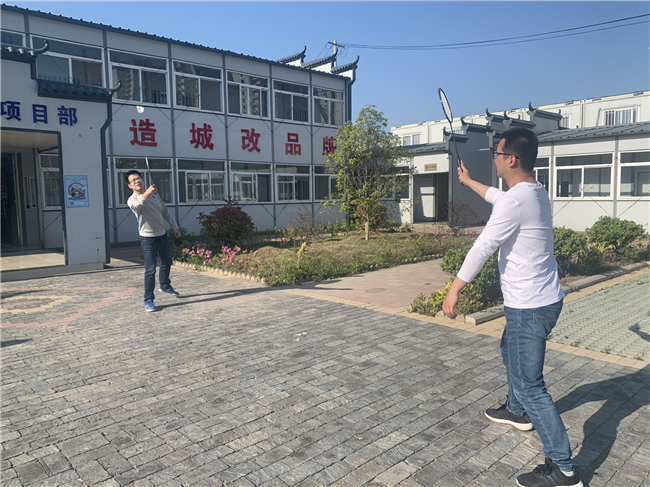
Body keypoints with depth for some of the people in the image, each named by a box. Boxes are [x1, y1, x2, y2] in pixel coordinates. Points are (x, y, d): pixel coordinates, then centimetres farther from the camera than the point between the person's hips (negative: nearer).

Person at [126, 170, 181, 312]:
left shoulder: (154, 194, 7)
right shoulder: (132, 200, -15)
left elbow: (165, 211, 17)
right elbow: (138, 204, -41)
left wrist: (174, 227, 15)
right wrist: (147, 193, -61)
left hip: (162, 235, 7)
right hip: (148, 239, -7)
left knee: (166, 263, 23)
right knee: (150, 270, -12)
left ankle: (165, 286, 46)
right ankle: (148, 300, -3)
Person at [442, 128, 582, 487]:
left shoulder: (514, 202, -23)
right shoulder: (537, 193, 7)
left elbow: (481, 248, -22)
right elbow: (498, 197, 27)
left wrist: (454, 290, -16)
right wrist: (468, 181, 40)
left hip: (529, 306, -10)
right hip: (545, 298, 10)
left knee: (529, 385, -3)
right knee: (510, 351, 30)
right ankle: (518, 412, 50)